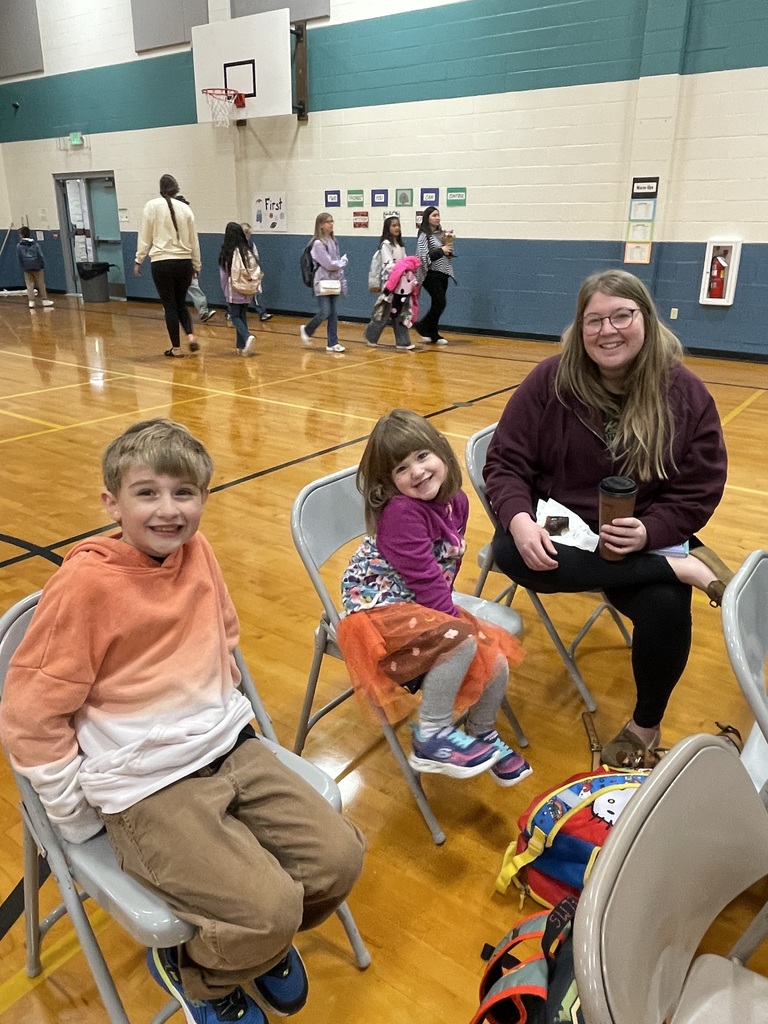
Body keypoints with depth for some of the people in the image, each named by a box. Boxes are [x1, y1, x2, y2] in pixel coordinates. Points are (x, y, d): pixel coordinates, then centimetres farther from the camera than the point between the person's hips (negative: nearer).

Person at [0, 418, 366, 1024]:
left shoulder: (198, 553, 1)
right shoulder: (84, 582, -16)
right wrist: (81, 818, -7)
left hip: (231, 748, 6)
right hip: (145, 786, -6)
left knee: (340, 858, -2)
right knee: (270, 908, -18)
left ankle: (259, 938, 28)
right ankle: (189, 968, 17)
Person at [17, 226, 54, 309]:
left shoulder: (19, 246, -2)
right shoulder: (35, 244, 0)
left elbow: (19, 258, 0)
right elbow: (40, 256, -2)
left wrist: (22, 267, 7)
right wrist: (42, 264, 6)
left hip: (26, 268, 0)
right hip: (37, 267, 0)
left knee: (29, 285, 3)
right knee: (41, 285, 8)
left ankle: (31, 302, -3)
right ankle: (45, 300, 13)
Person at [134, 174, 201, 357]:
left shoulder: (152, 206, -1)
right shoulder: (185, 208, 6)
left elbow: (145, 237, 0)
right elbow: (194, 240, 12)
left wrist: (138, 261, 9)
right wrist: (197, 265, 21)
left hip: (162, 263, -3)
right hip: (184, 262, 3)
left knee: (170, 306, 5)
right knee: (181, 303, 18)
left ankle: (176, 347, 7)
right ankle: (190, 335, -2)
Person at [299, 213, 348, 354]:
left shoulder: (333, 242, 12)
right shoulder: (318, 243, -10)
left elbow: (338, 265, 14)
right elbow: (329, 264, -16)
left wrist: (343, 282, 9)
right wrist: (343, 262, -1)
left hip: (334, 282, 7)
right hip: (323, 283, -7)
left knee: (333, 314, 4)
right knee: (324, 313, -10)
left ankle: (332, 343, 8)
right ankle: (307, 330, 15)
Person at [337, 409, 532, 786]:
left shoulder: (455, 502, 2)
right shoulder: (400, 512, -22)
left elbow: (446, 568, 9)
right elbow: (424, 579, -22)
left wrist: (449, 610, -2)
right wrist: (455, 617, -16)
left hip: (425, 608, 8)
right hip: (380, 609, -8)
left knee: (496, 662, -2)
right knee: (461, 639, -31)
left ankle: (482, 735, 29)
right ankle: (431, 739, -12)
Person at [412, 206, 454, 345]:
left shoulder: (440, 234, 12)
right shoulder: (424, 236, -8)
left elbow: (448, 255, 19)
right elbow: (425, 257, -16)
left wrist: (449, 247, -1)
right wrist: (441, 250, -15)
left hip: (443, 274, 7)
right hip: (431, 275, -7)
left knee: (437, 304, 7)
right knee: (440, 303, -12)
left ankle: (433, 334, 13)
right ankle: (422, 327, 5)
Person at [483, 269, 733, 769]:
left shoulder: (686, 393, -5)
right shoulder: (551, 381, -7)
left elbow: (700, 492, -3)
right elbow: (507, 462, -5)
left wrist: (647, 532, -22)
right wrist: (520, 519, -26)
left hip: (641, 541, 0)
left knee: (667, 608, -29)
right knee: (509, 551, -33)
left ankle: (646, 724, 3)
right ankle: (685, 566, -25)